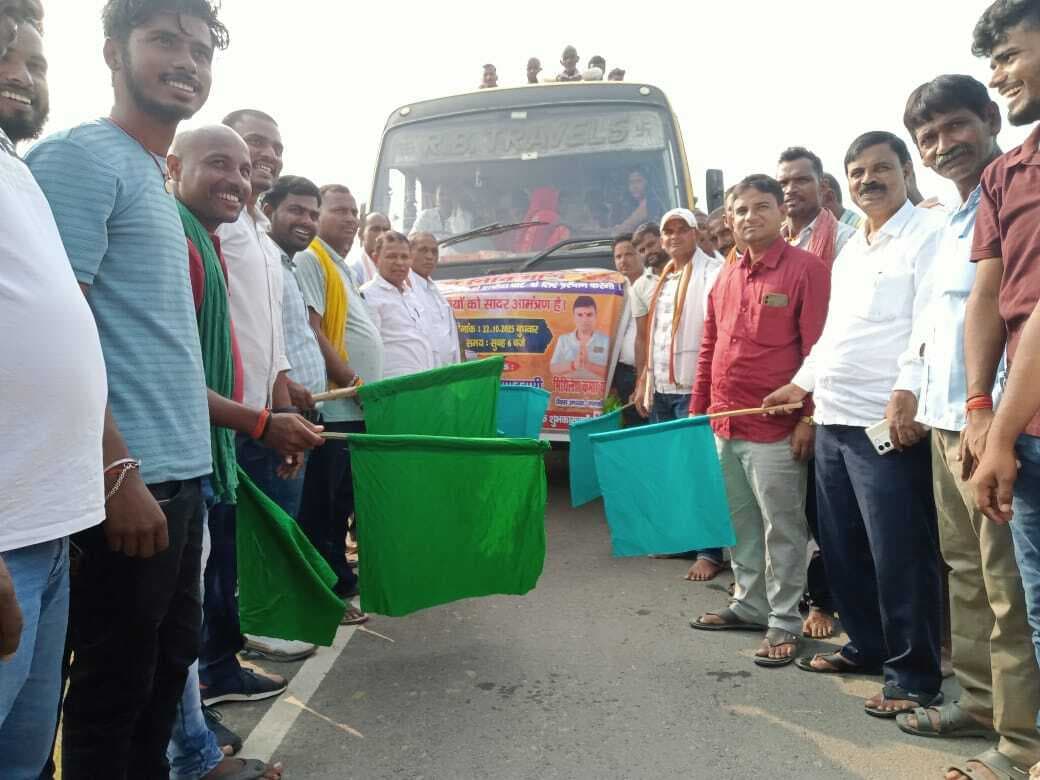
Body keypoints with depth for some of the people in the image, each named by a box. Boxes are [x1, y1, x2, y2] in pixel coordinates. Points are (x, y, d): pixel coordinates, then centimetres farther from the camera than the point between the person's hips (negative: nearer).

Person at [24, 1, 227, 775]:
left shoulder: (156, 180, 17)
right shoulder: (81, 157, -9)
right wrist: (120, 472, -21)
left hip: (179, 473, 9)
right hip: (130, 479, -9)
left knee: (167, 666, 20)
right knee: (116, 685, 5)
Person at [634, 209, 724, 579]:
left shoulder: (712, 273, -8)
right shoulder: (664, 279, 19)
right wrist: (646, 382, 20)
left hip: (692, 388, -8)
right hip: (661, 388, 8)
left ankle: (709, 552, 2)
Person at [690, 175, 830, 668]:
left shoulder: (806, 269, -7)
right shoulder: (726, 276, 13)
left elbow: (818, 350, -12)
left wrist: (809, 417, -15)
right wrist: (698, 410, 14)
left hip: (775, 428, -7)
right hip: (724, 426, 7)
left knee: (782, 528, 3)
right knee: (739, 522, 17)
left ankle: (784, 622, 16)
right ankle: (749, 603, 32)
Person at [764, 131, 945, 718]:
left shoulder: (929, 234, -4)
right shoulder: (851, 249, 22)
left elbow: (931, 325, -16)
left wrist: (908, 392, -27)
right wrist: (803, 383, 23)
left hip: (888, 422, -9)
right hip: (833, 421, 9)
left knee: (900, 556, -3)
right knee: (842, 549, 15)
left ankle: (915, 678, 9)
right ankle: (868, 646, 30)